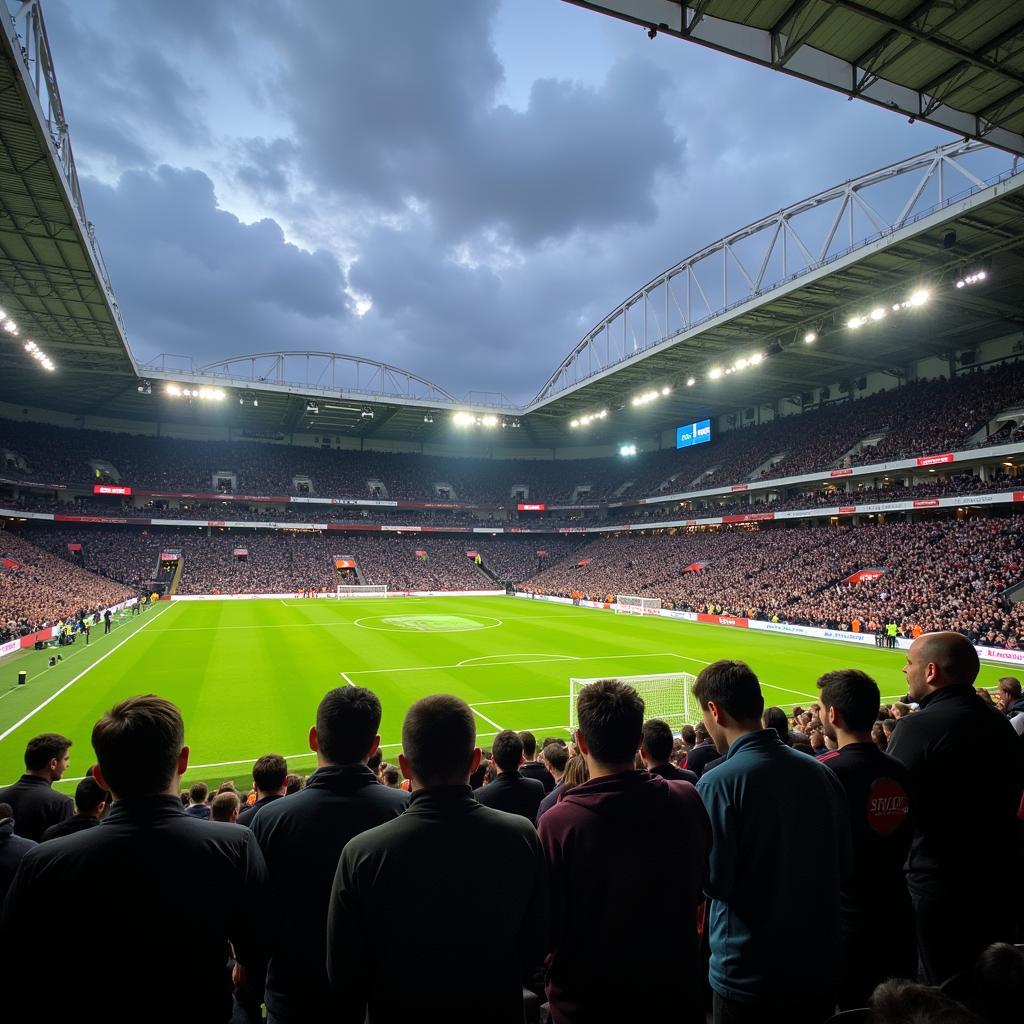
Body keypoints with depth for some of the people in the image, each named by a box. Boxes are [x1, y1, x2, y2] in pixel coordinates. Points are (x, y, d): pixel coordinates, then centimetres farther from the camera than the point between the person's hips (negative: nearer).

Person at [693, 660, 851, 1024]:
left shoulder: (717, 783, -23)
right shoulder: (821, 772, -5)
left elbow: (713, 880, -20)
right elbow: (843, 866, 5)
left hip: (749, 976, -5)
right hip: (819, 966, 5)